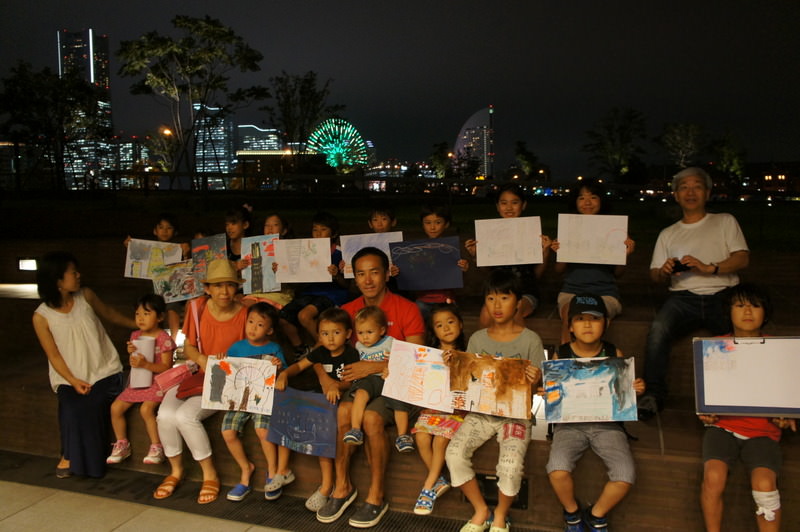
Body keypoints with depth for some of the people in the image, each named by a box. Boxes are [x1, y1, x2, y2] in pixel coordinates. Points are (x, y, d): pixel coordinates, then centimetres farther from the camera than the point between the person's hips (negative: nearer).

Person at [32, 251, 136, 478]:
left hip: (105, 371, 1)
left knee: (92, 406, -24)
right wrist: (73, 381, -16)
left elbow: (110, 314, 19)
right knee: (73, 407, -27)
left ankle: (71, 456, -2)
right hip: (71, 378, -1)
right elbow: (53, 355, -4)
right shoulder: (41, 316, -5)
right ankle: (71, 455, -3)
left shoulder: (86, 296, 1)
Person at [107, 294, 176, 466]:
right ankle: (122, 445, 15)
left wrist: (145, 364, -29)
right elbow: (134, 363, 14)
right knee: (115, 407, -3)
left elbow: (166, 367, -17)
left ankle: (157, 447, -14)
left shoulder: (164, 339, -13)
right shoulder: (135, 336, 7)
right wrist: (131, 353, -8)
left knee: (146, 408, -28)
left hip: (157, 381, -7)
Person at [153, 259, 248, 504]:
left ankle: (210, 474, -3)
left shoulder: (243, 314, -10)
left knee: (186, 415, -26)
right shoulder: (197, 307, 0)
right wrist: (200, 358, -13)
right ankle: (176, 470, 9)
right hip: (196, 374, 4)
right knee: (165, 414, -20)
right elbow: (188, 346, 8)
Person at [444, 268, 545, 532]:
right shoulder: (477, 339, 7)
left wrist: (535, 380, -23)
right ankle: (481, 510, 6)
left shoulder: (530, 339, -2)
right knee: (454, 454, -20)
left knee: (511, 464, -27)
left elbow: (539, 383, 0)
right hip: (481, 410, 3)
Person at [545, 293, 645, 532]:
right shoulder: (561, 355, 1)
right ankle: (572, 513, 9)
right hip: (569, 422, -1)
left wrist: (636, 390, -9)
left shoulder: (614, 354, 2)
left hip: (607, 423, 1)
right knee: (557, 470, -27)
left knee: (626, 474, -22)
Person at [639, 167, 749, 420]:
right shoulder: (668, 234, 24)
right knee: (658, 328, -31)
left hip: (722, 297, 0)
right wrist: (664, 271, -7)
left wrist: (709, 268, -11)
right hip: (683, 297, 1)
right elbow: (654, 275, 18)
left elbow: (743, 258, 5)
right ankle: (653, 395, -22)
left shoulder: (725, 221, 18)